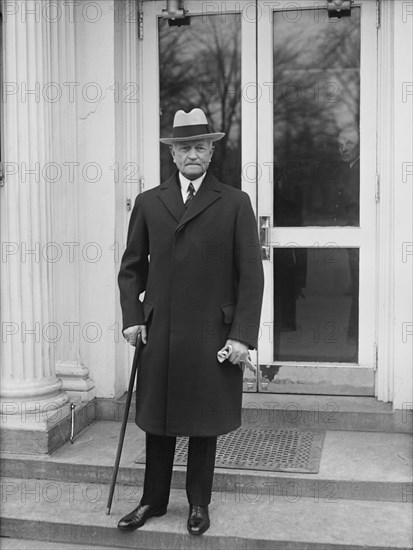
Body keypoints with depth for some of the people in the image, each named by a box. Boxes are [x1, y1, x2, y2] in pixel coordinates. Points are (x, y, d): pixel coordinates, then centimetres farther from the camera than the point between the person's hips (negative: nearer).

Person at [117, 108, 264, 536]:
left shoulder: (235, 203, 2)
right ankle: (153, 500, 27)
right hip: (159, 332, 2)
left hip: (212, 334, -2)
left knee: (205, 423, 9)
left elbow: (250, 273, -2)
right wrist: (132, 317, 2)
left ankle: (199, 504, 26)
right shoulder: (148, 203, 9)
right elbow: (132, 266, 14)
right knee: (157, 420, 11)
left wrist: (243, 335, -9)